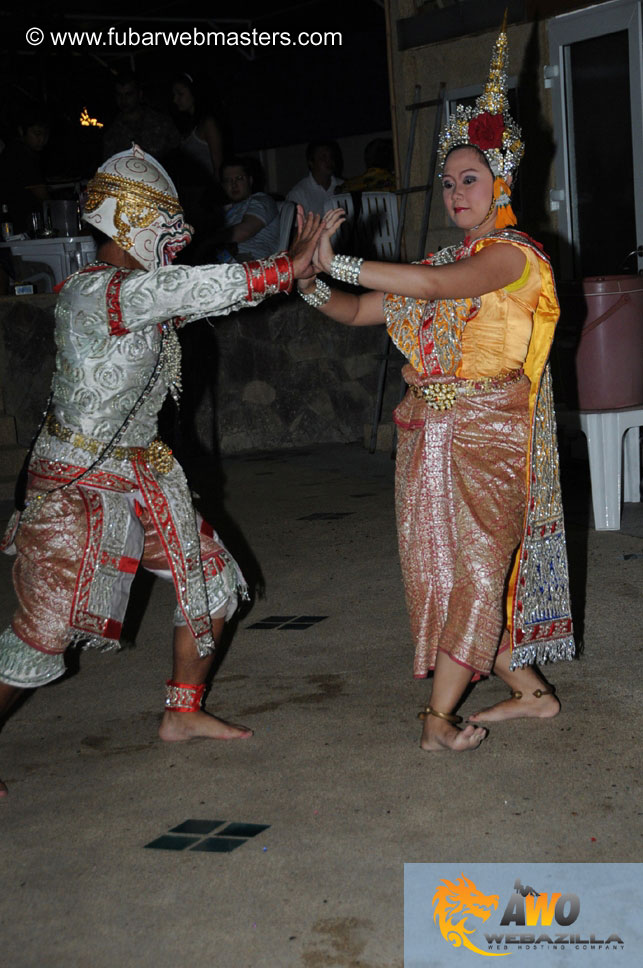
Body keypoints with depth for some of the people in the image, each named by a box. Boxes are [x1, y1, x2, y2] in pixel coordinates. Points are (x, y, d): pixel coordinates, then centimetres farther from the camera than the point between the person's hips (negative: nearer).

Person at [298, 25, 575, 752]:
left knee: (475, 566, -5)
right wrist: (310, 279, -7)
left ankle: (437, 717, 0)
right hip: (429, 432, 8)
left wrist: (337, 262, -23)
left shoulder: (515, 254, -6)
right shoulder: (442, 264, 16)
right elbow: (355, 312, 13)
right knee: (443, 564, 9)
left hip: (488, 432, -7)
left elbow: (435, 285, -24)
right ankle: (531, 691, 21)